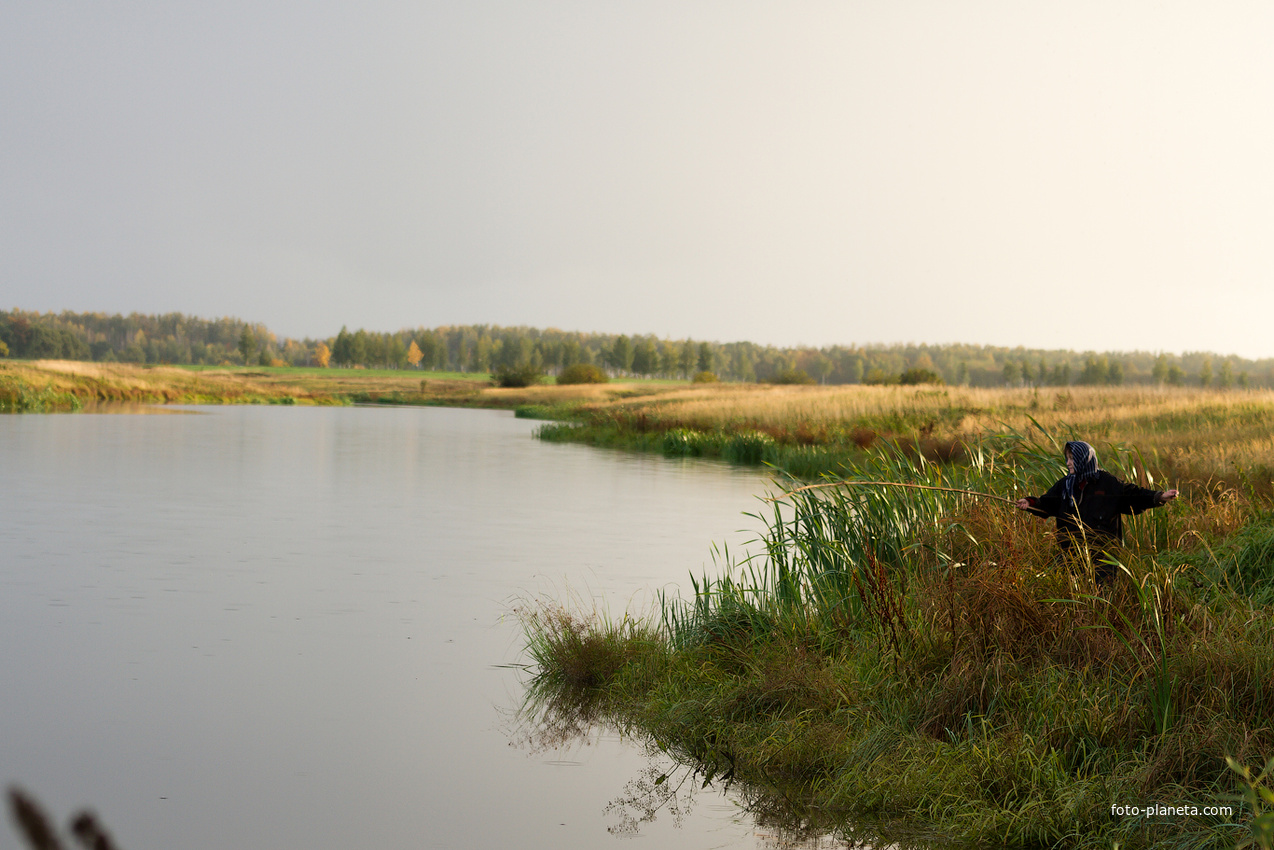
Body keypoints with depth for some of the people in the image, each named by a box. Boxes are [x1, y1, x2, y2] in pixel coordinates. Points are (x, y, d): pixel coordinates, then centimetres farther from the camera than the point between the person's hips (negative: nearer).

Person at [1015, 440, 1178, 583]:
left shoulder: (1107, 482, -4)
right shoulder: (1066, 484, 8)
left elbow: (1131, 495, -3)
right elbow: (1048, 503, 10)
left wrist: (1158, 497, -13)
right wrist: (1030, 503, -8)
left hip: (1101, 550, -4)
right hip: (1070, 548, 4)